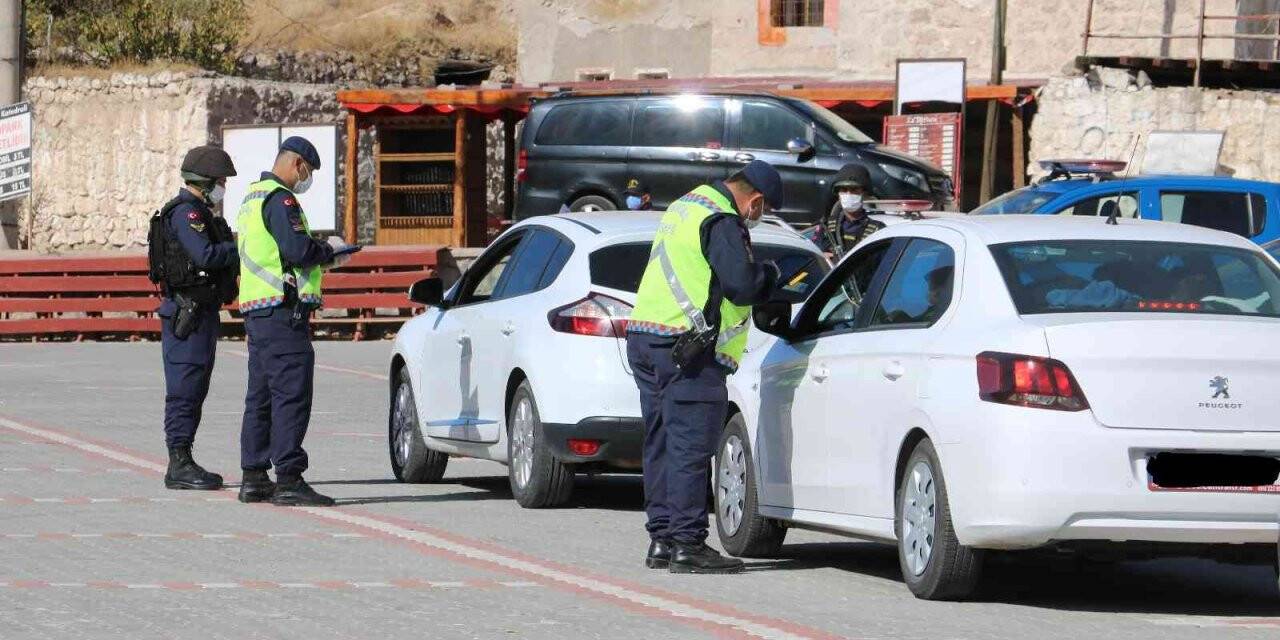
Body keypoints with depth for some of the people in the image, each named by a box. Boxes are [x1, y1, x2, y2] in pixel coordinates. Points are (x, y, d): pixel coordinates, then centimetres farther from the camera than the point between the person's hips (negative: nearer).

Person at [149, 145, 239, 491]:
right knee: (185, 388, -10)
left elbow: (214, 257, 19)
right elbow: (206, 255, -26)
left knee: (194, 390, 12)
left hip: (202, 311, 11)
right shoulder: (185, 212, -14)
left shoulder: (198, 212, 20)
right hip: (187, 314, -11)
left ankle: (183, 462, 16)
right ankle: (179, 465, -10)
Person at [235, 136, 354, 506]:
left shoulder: (254, 198, 22)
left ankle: (254, 478, 16)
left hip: (257, 310, 11)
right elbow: (298, 249, -21)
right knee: (291, 394, -11)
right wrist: (329, 250, -2)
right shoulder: (279, 199, -11)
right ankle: (288, 479, -15)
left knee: (261, 396, 13)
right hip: (282, 310, -11)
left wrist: (323, 257, 14)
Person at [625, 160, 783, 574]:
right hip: (687, 348, -10)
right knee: (690, 447, -8)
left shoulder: (685, 208, 21)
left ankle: (662, 539, 17)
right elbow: (741, 284, -20)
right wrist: (770, 275, 1)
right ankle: (686, 544, -9)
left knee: (661, 443, 13)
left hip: (645, 338, 10)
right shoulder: (721, 222, -11)